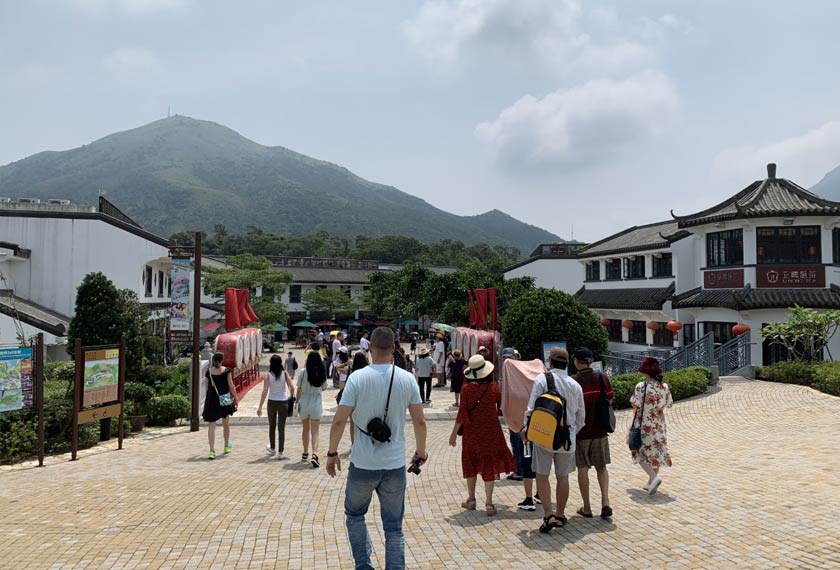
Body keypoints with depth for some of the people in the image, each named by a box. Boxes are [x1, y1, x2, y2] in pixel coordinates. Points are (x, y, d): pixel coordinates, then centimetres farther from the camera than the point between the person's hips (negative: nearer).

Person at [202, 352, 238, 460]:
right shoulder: (227, 371, -9)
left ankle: (212, 451, -8)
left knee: (211, 425, 1)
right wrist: (235, 398, 2)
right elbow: (231, 386, -7)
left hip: (211, 400, 1)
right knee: (226, 423, 18)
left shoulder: (209, 372, -2)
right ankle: (227, 446, 34)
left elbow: (207, 387, 5)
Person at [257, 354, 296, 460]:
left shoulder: (268, 376, -8)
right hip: (283, 402, 0)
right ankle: (280, 452, 3)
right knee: (281, 428, 4)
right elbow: (292, 388, -9)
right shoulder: (285, 374, -6)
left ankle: (272, 448, 36)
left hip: (272, 402, 0)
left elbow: (265, 391, -14)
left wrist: (260, 406, -12)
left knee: (272, 427, 19)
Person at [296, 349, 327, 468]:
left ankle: (305, 454, 29)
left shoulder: (303, 372, -9)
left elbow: (299, 389, -4)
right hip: (317, 402, 0)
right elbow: (323, 388, 7)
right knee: (315, 431, 4)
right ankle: (314, 455, -14)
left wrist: (297, 402, 8)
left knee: (306, 429, 17)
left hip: (304, 402, 0)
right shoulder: (322, 373, -4)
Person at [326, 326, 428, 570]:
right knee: (394, 527, 13)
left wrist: (332, 453, 3)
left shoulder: (358, 377, -11)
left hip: (363, 465, -1)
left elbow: (339, 420, -11)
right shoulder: (407, 379, -4)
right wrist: (421, 451, 16)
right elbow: (420, 421, 1)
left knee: (354, 515, 23)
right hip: (395, 465, 2)